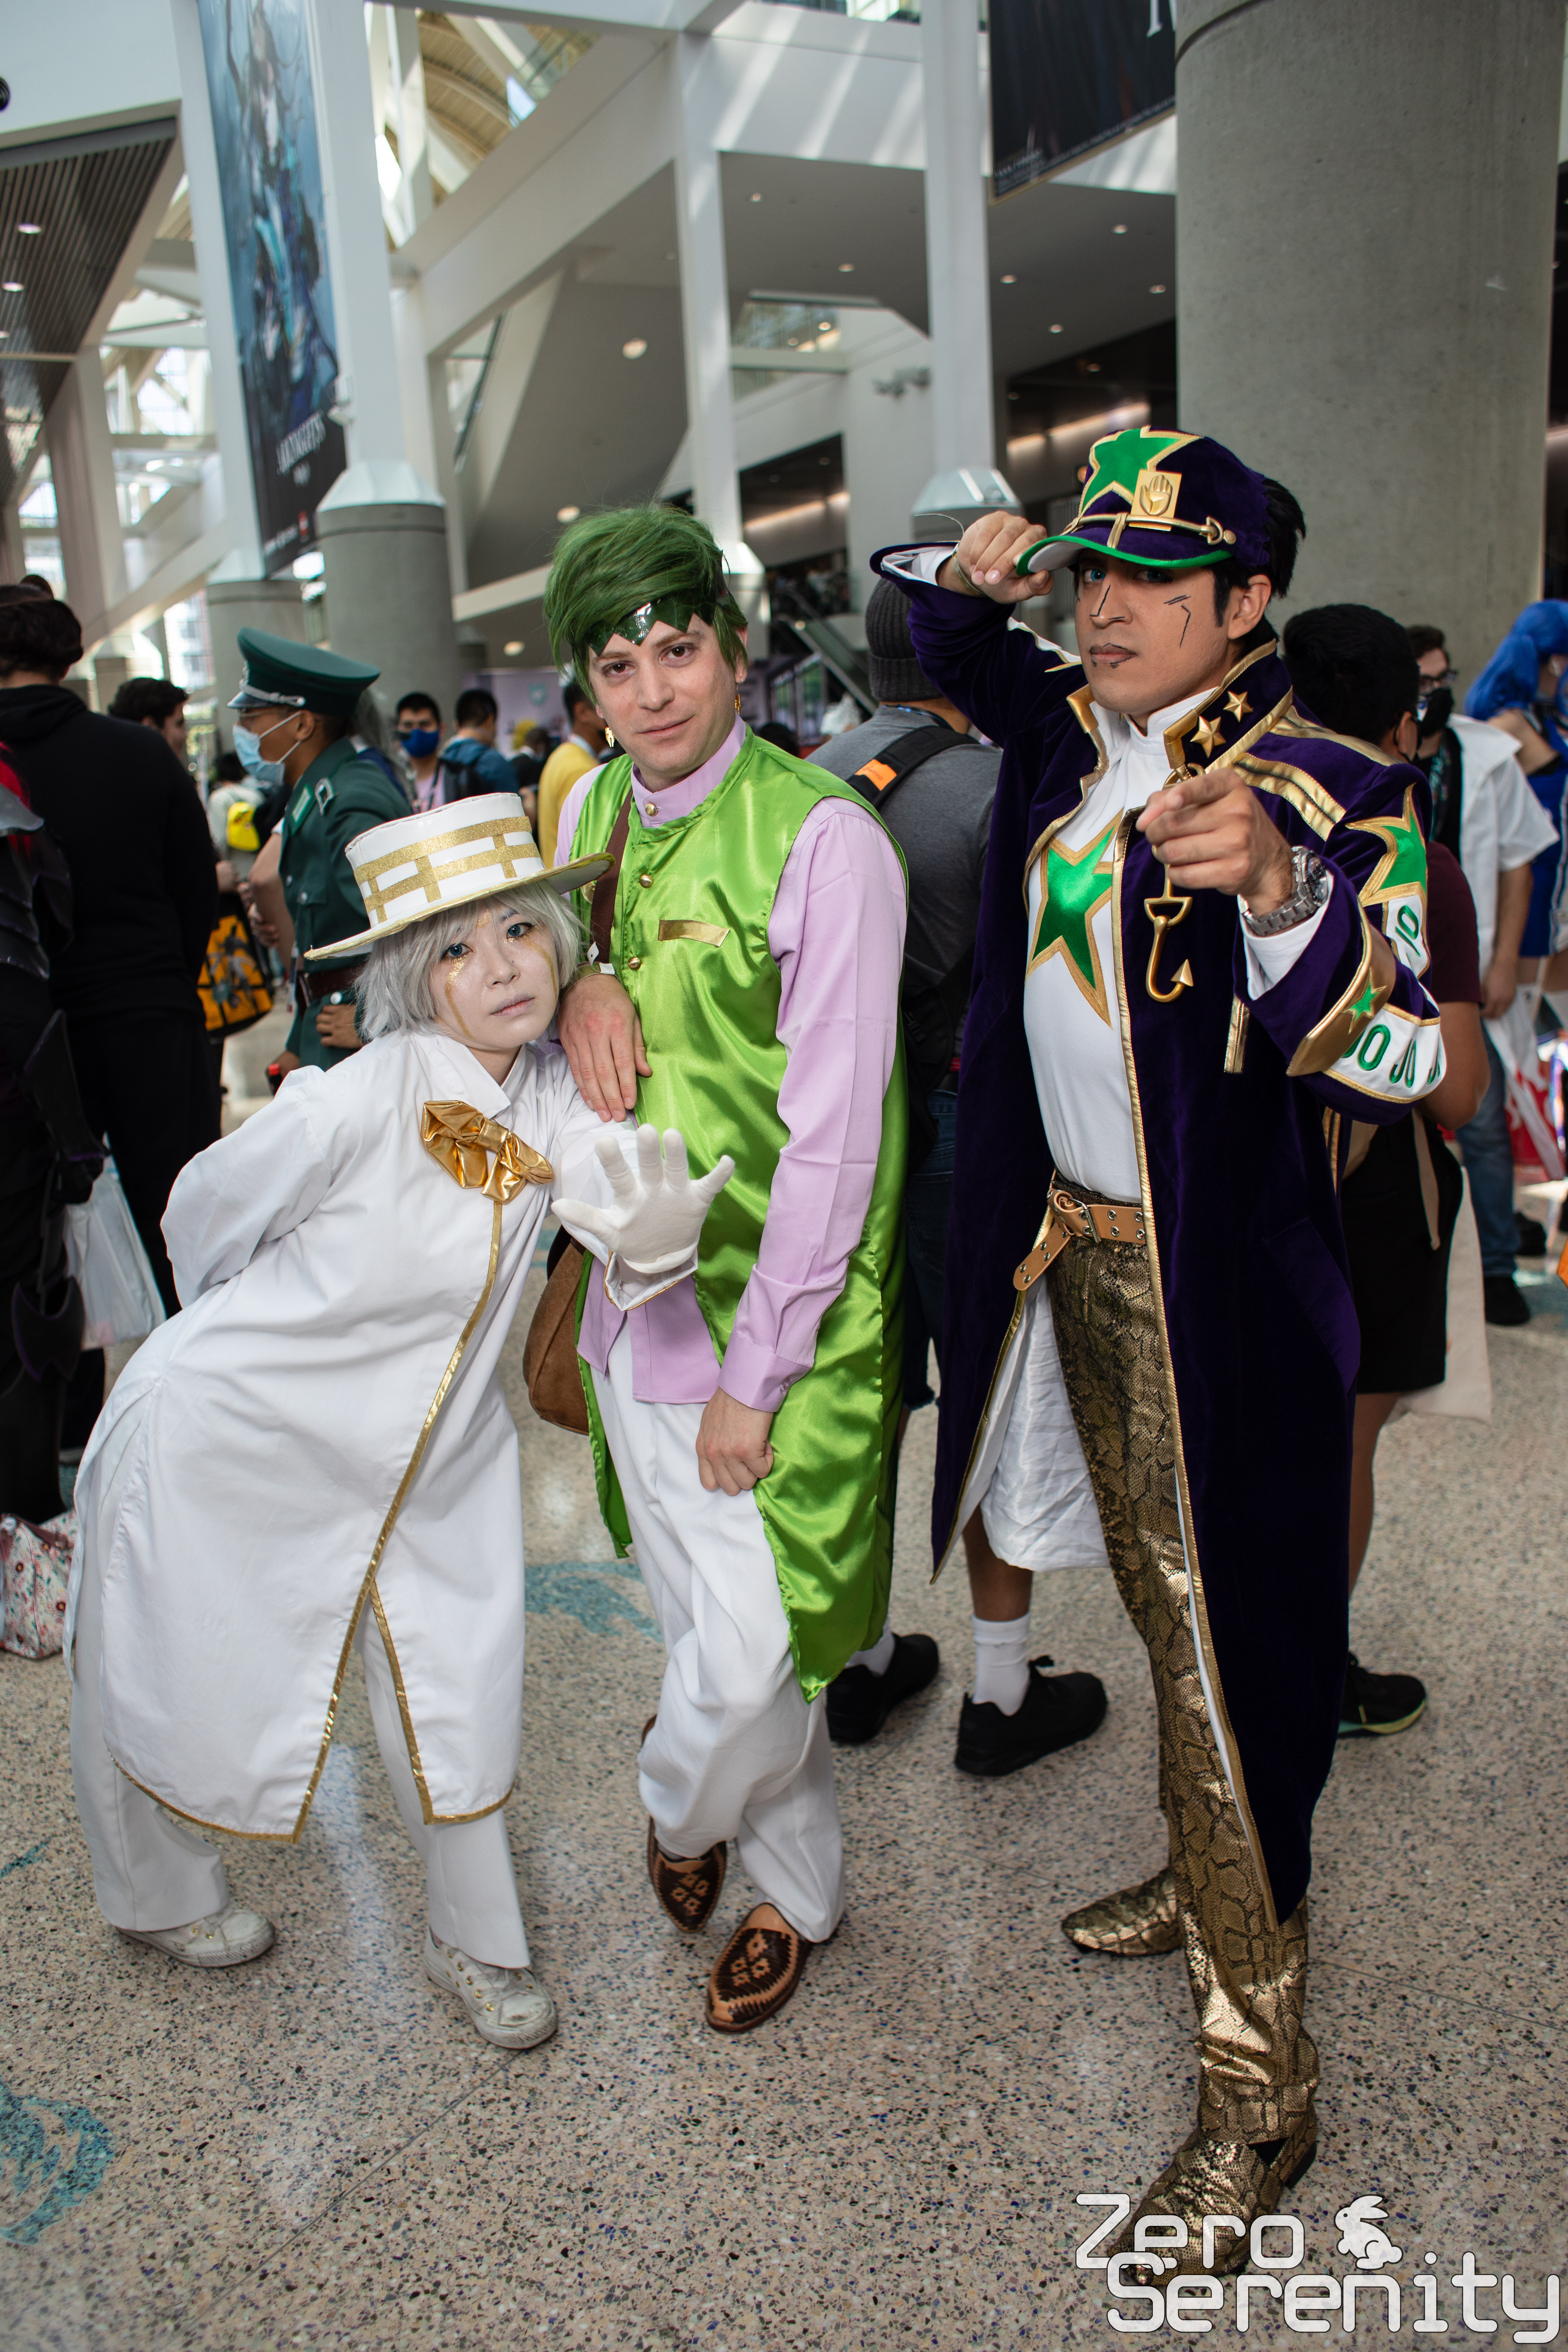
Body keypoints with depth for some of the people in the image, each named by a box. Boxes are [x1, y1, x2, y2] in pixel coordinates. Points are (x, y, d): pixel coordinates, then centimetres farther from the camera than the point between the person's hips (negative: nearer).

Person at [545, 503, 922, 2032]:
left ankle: (678, 1805, 33)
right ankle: (793, 1889, 40)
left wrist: (754, 1370, -16)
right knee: (699, 1616, 16)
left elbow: (832, 1132, -17)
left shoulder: (822, 836, -15)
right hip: (633, 1288, 6)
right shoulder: (594, 805, 6)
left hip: (778, 1305, -6)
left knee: (746, 1658, -3)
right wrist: (580, 979, -5)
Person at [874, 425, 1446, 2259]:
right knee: (1160, 1610, 22)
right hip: (1068, 1245, 7)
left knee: (1226, 1644, -1)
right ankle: (1200, 1879, 44)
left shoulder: (1331, 795, -14)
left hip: (1216, 1278, -7)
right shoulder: (1064, 726, 6)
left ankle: (1257, 2081, 14)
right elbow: (941, 635, 24)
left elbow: (1395, 1064, -22)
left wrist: (1279, 886, -38)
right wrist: (972, 570, 1)